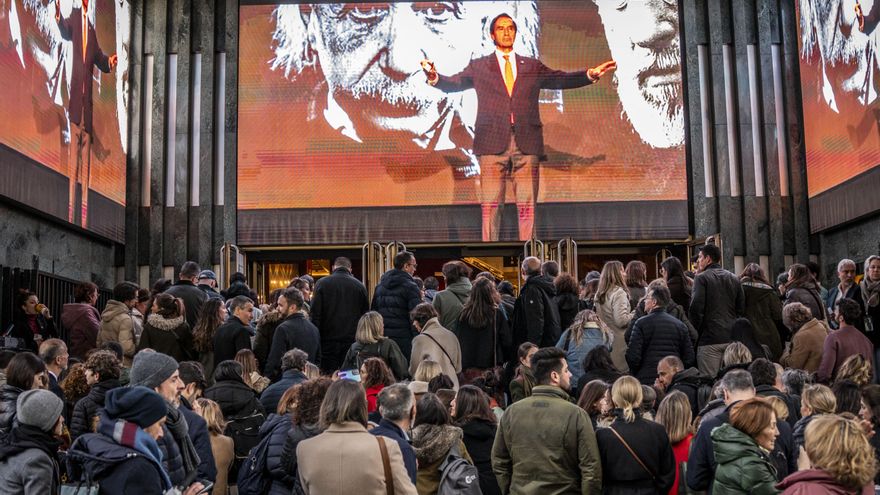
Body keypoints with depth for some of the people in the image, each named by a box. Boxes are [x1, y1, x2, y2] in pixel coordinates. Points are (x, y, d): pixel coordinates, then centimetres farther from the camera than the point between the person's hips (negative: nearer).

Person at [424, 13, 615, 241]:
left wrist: (591, 74, -2)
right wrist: (434, 76, -16)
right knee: (491, 205, -3)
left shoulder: (533, 66, 18)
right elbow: (453, 83, 5)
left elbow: (562, 79, 12)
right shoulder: (479, 67, 13)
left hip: (527, 144, 2)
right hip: (493, 143, -1)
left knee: (527, 205, 0)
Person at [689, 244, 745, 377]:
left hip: (710, 338, -6)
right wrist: (733, 328, 17)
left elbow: (696, 307, -14)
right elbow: (741, 308, 11)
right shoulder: (734, 279, 13)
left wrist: (696, 331, -2)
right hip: (732, 338, 6)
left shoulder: (701, 278, -6)